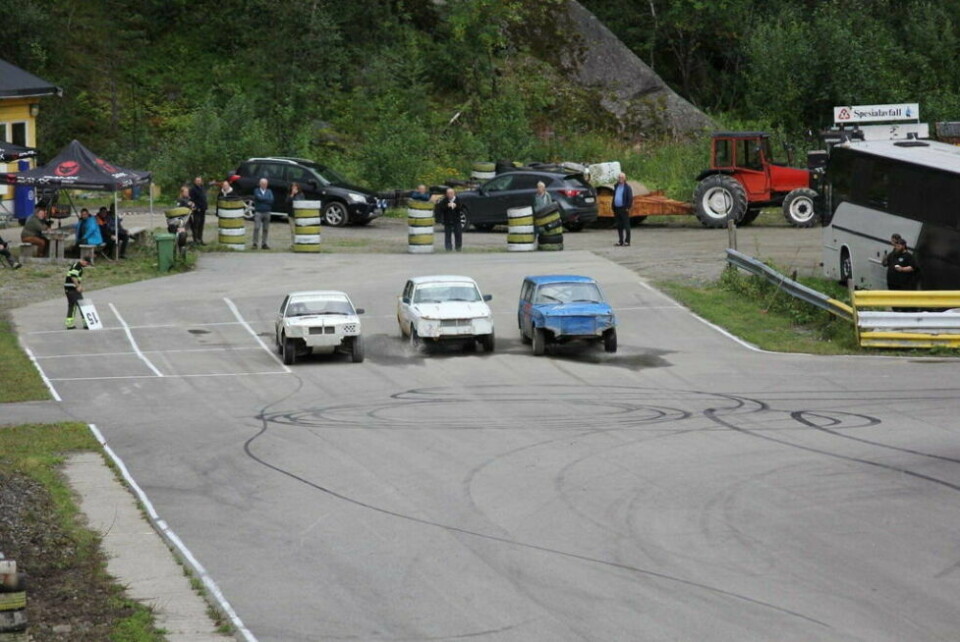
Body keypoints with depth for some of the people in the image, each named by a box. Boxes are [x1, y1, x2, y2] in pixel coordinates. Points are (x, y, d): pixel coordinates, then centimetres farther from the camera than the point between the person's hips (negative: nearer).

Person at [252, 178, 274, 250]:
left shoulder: (269, 191, 12)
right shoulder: (256, 191, 5)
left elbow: (271, 200, -3)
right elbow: (259, 197, -14)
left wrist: (263, 199, -8)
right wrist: (267, 199, -3)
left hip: (267, 212, 3)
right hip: (258, 212, -3)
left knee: (266, 229, 4)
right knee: (256, 228, -11)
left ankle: (264, 244, 9)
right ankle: (255, 243, -8)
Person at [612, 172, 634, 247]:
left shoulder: (627, 187, -6)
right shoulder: (616, 187, 16)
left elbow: (630, 198, -10)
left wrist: (628, 208, -15)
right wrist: (613, 209, 15)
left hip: (624, 209, -7)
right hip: (617, 209, 7)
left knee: (626, 226, -4)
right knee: (619, 226, 9)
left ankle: (627, 241, -3)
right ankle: (620, 241, 13)